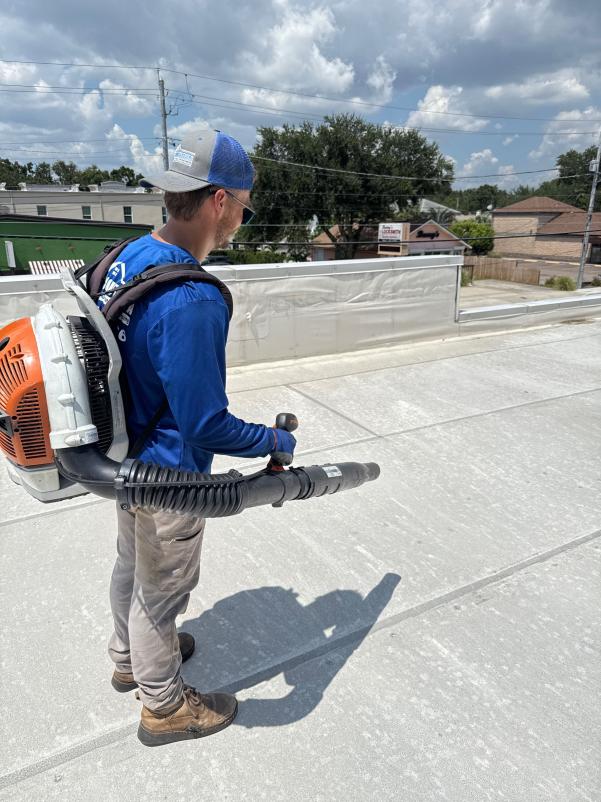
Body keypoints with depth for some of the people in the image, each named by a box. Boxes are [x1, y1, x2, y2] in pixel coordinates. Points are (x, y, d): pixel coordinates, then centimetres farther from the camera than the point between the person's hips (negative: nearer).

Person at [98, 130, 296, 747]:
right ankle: (163, 707, 42)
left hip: (124, 458, 9)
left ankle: (129, 658, 56)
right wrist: (276, 440, -12)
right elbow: (207, 427, -29)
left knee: (132, 565, 28)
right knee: (162, 588, 14)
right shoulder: (192, 302, -33)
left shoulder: (130, 256, -5)